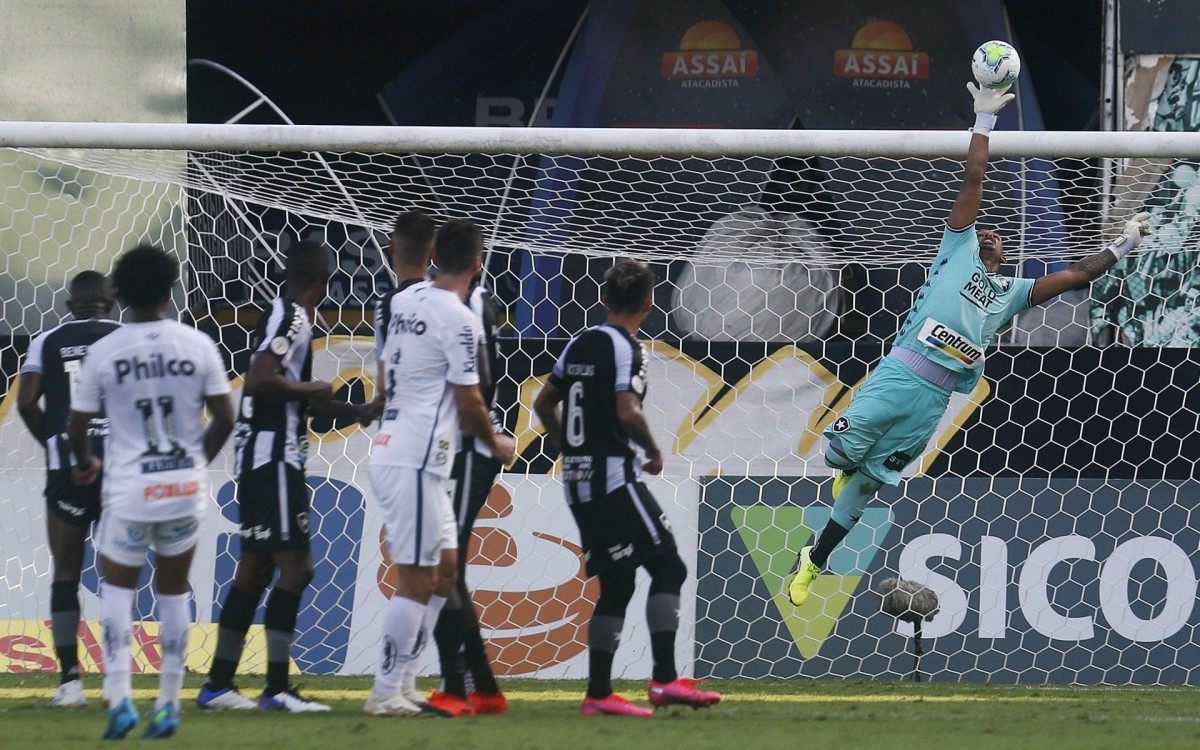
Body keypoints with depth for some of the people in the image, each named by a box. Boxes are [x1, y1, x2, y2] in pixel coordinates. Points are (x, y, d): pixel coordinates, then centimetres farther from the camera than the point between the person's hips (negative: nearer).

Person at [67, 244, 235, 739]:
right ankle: (169, 703, 14)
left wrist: (85, 463, 21)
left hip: (129, 490, -2)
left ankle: (119, 698, -4)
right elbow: (224, 419, 1)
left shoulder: (103, 352, -6)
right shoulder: (197, 345, -2)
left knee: (118, 587, 12)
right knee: (173, 591, 14)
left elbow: (76, 425, 0)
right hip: (186, 487, 2)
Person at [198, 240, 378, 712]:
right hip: (274, 457, -10)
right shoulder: (290, 317, -12)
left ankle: (218, 685, 14)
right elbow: (260, 381, -26)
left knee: (255, 568, 12)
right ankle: (276, 688, -13)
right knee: (295, 566, -10)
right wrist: (313, 389, -12)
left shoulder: (286, 315, 17)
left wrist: (356, 412, 35)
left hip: (259, 459, 10)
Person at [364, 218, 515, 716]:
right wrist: (495, 444, 8)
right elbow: (468, 403, -9)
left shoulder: (404, 302, 11)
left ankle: (403, 683, 15)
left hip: (391, 448, 9)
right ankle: (387, 691, -3)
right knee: (416, 579, -4)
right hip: (416, 462, -9)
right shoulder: (457, 320, -14)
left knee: (445, 567, 14)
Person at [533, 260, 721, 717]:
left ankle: (598, 693, 8)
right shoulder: (625, 347, -10)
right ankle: (665, 679, -16)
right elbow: (627, 412, -22)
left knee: (616, 584, 11)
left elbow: (544, 404, 19)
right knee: (667, 567, -6)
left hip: (578, 483, 8)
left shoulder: (580, 344, 13)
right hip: (614, 476, -8)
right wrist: (654, 452, -6)